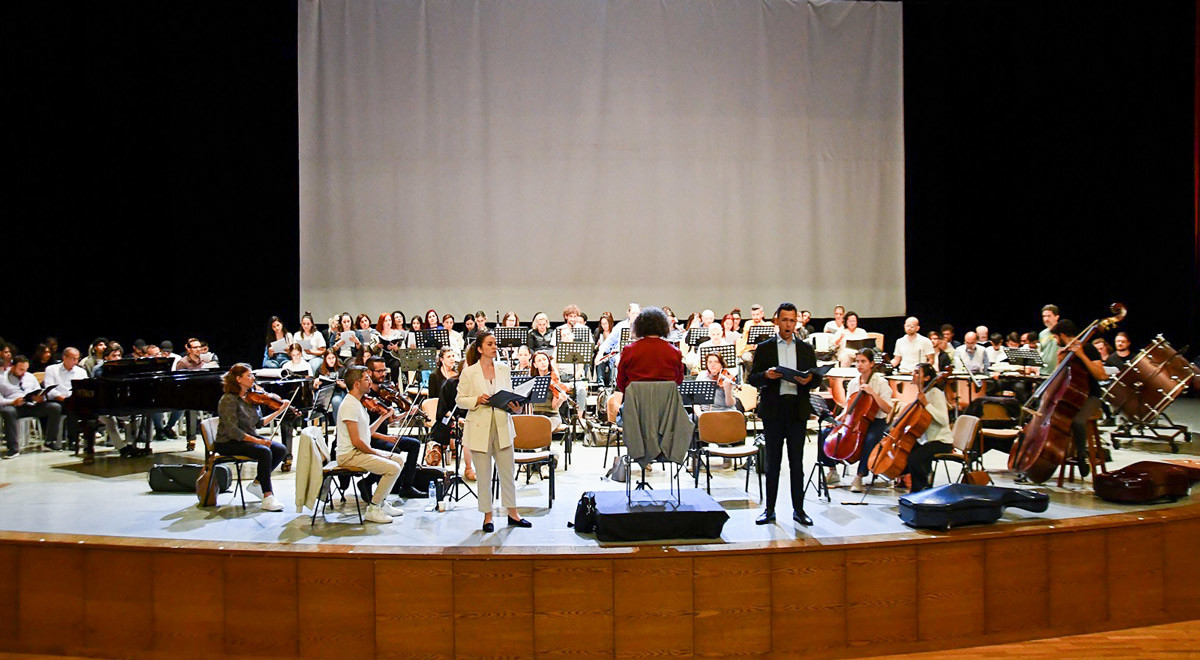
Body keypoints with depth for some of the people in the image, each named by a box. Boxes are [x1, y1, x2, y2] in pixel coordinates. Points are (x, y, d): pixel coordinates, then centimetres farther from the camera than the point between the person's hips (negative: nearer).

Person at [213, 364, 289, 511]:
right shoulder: (229, 400, -14)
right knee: (264, 452, -31)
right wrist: (256, 440, -28)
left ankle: (257, 483, 5)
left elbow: (259, 422, 9)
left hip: (249, 438, 8)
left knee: (280, 450, -11)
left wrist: (279, 411, 3)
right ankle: (268, 497, -28)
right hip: (228, 443, -8)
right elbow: (232, 430, -23)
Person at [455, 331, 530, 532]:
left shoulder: (503, 368, 6)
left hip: (502, 426, 3)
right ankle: (487, 516, 19)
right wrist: (477, 400, -17)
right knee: (484, 476, 4)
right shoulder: (469, 372, -4)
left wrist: (515, 406, -7)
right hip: (480, 429, -3)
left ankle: (513, 513, 22)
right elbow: (460, 400, -1)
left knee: (508, 472, 8)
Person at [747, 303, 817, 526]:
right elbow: (751, 378, 1)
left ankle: (798, 509, 13)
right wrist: (766, 375, -19)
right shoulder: (764, 348, 5)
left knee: (797, 461, 5)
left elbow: (815, 379, 10)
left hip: (798, 410, 1)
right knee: (772, 462, 6)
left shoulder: (806, 349, 11)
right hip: (773, 411, -1)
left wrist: (808, 380, -13)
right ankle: (769, 509, 13)